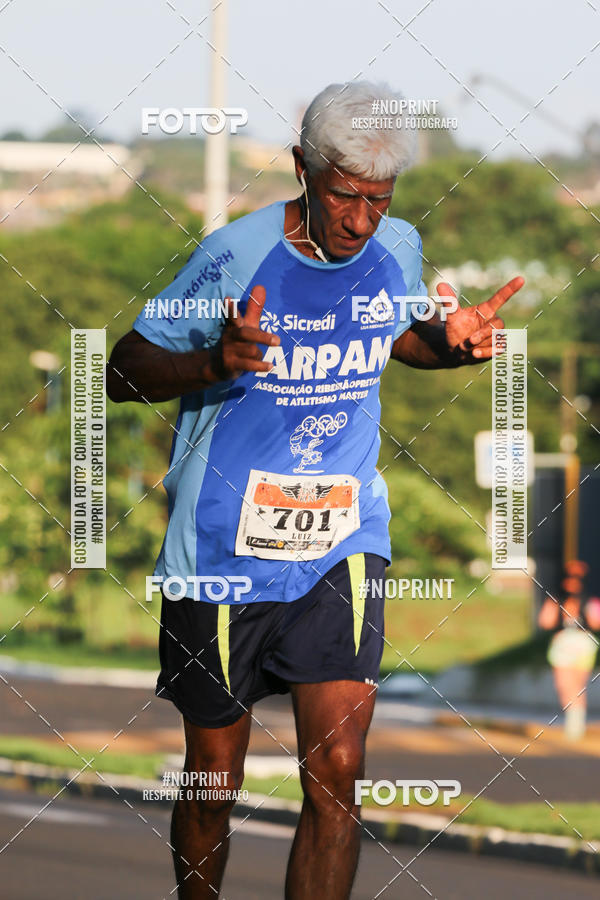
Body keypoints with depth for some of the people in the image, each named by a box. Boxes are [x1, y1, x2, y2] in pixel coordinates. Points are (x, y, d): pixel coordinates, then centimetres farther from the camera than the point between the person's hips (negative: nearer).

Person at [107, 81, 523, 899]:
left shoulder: (398, 248, -1)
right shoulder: (236, 255, -14)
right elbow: (125, 371, -7)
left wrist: (452, 343, 0)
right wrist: (214, 362, -27)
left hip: (342, 543, 2)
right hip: (223, 547, -2)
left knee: (336, 773, -11)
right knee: (214, 778, 8)